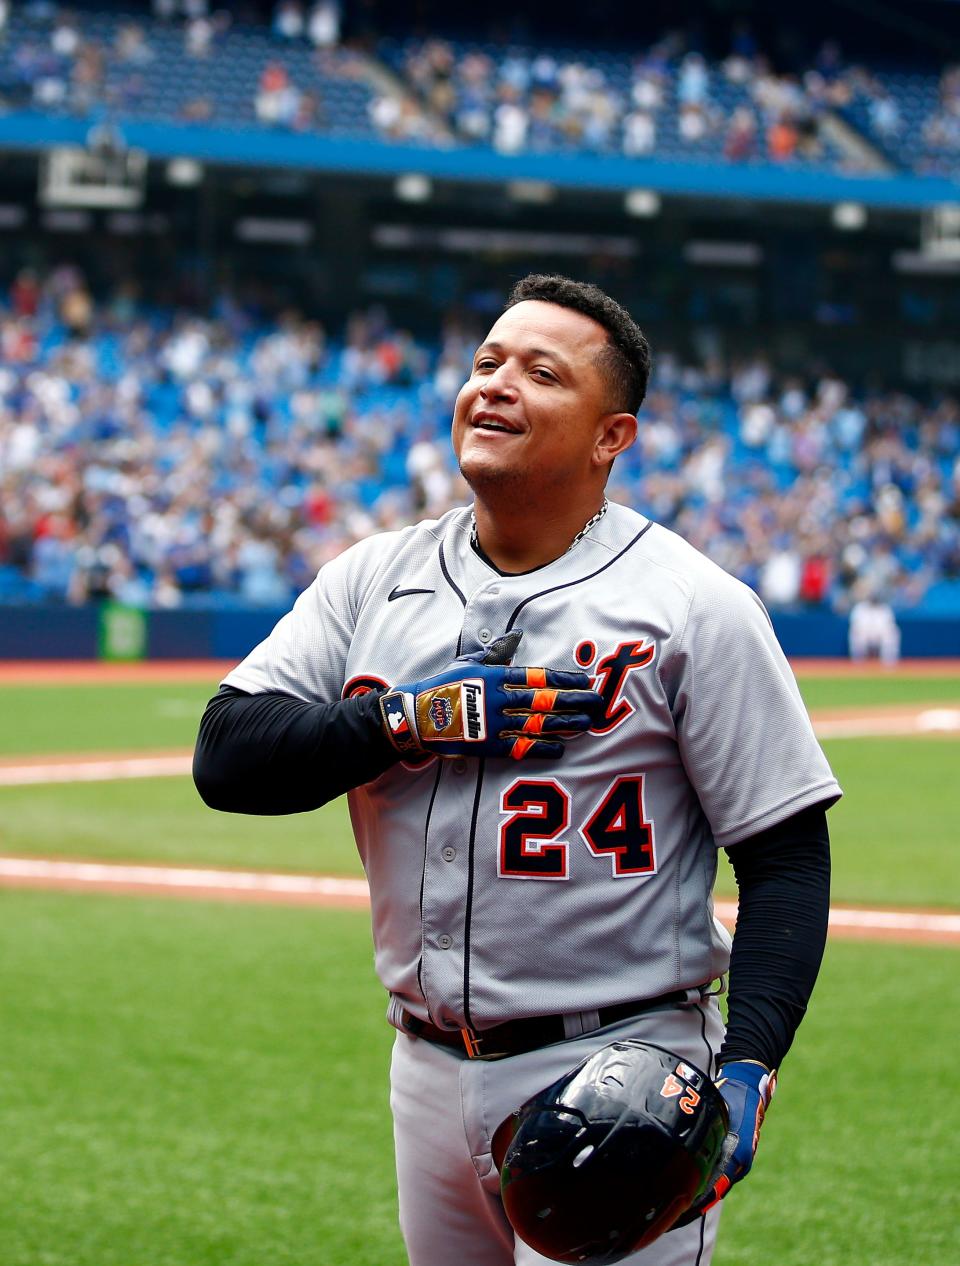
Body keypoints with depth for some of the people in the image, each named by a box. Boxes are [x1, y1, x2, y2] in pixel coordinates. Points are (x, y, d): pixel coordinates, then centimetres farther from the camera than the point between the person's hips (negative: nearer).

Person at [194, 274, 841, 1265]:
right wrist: (418, 718, -15)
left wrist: (747, 1062, -20)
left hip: (618, 1079, -5)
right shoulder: (371, 579, 7)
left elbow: (786, 854, -7)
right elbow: (226, 757, -1)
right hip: (431, 1071, 5)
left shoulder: (696, 604, -6)